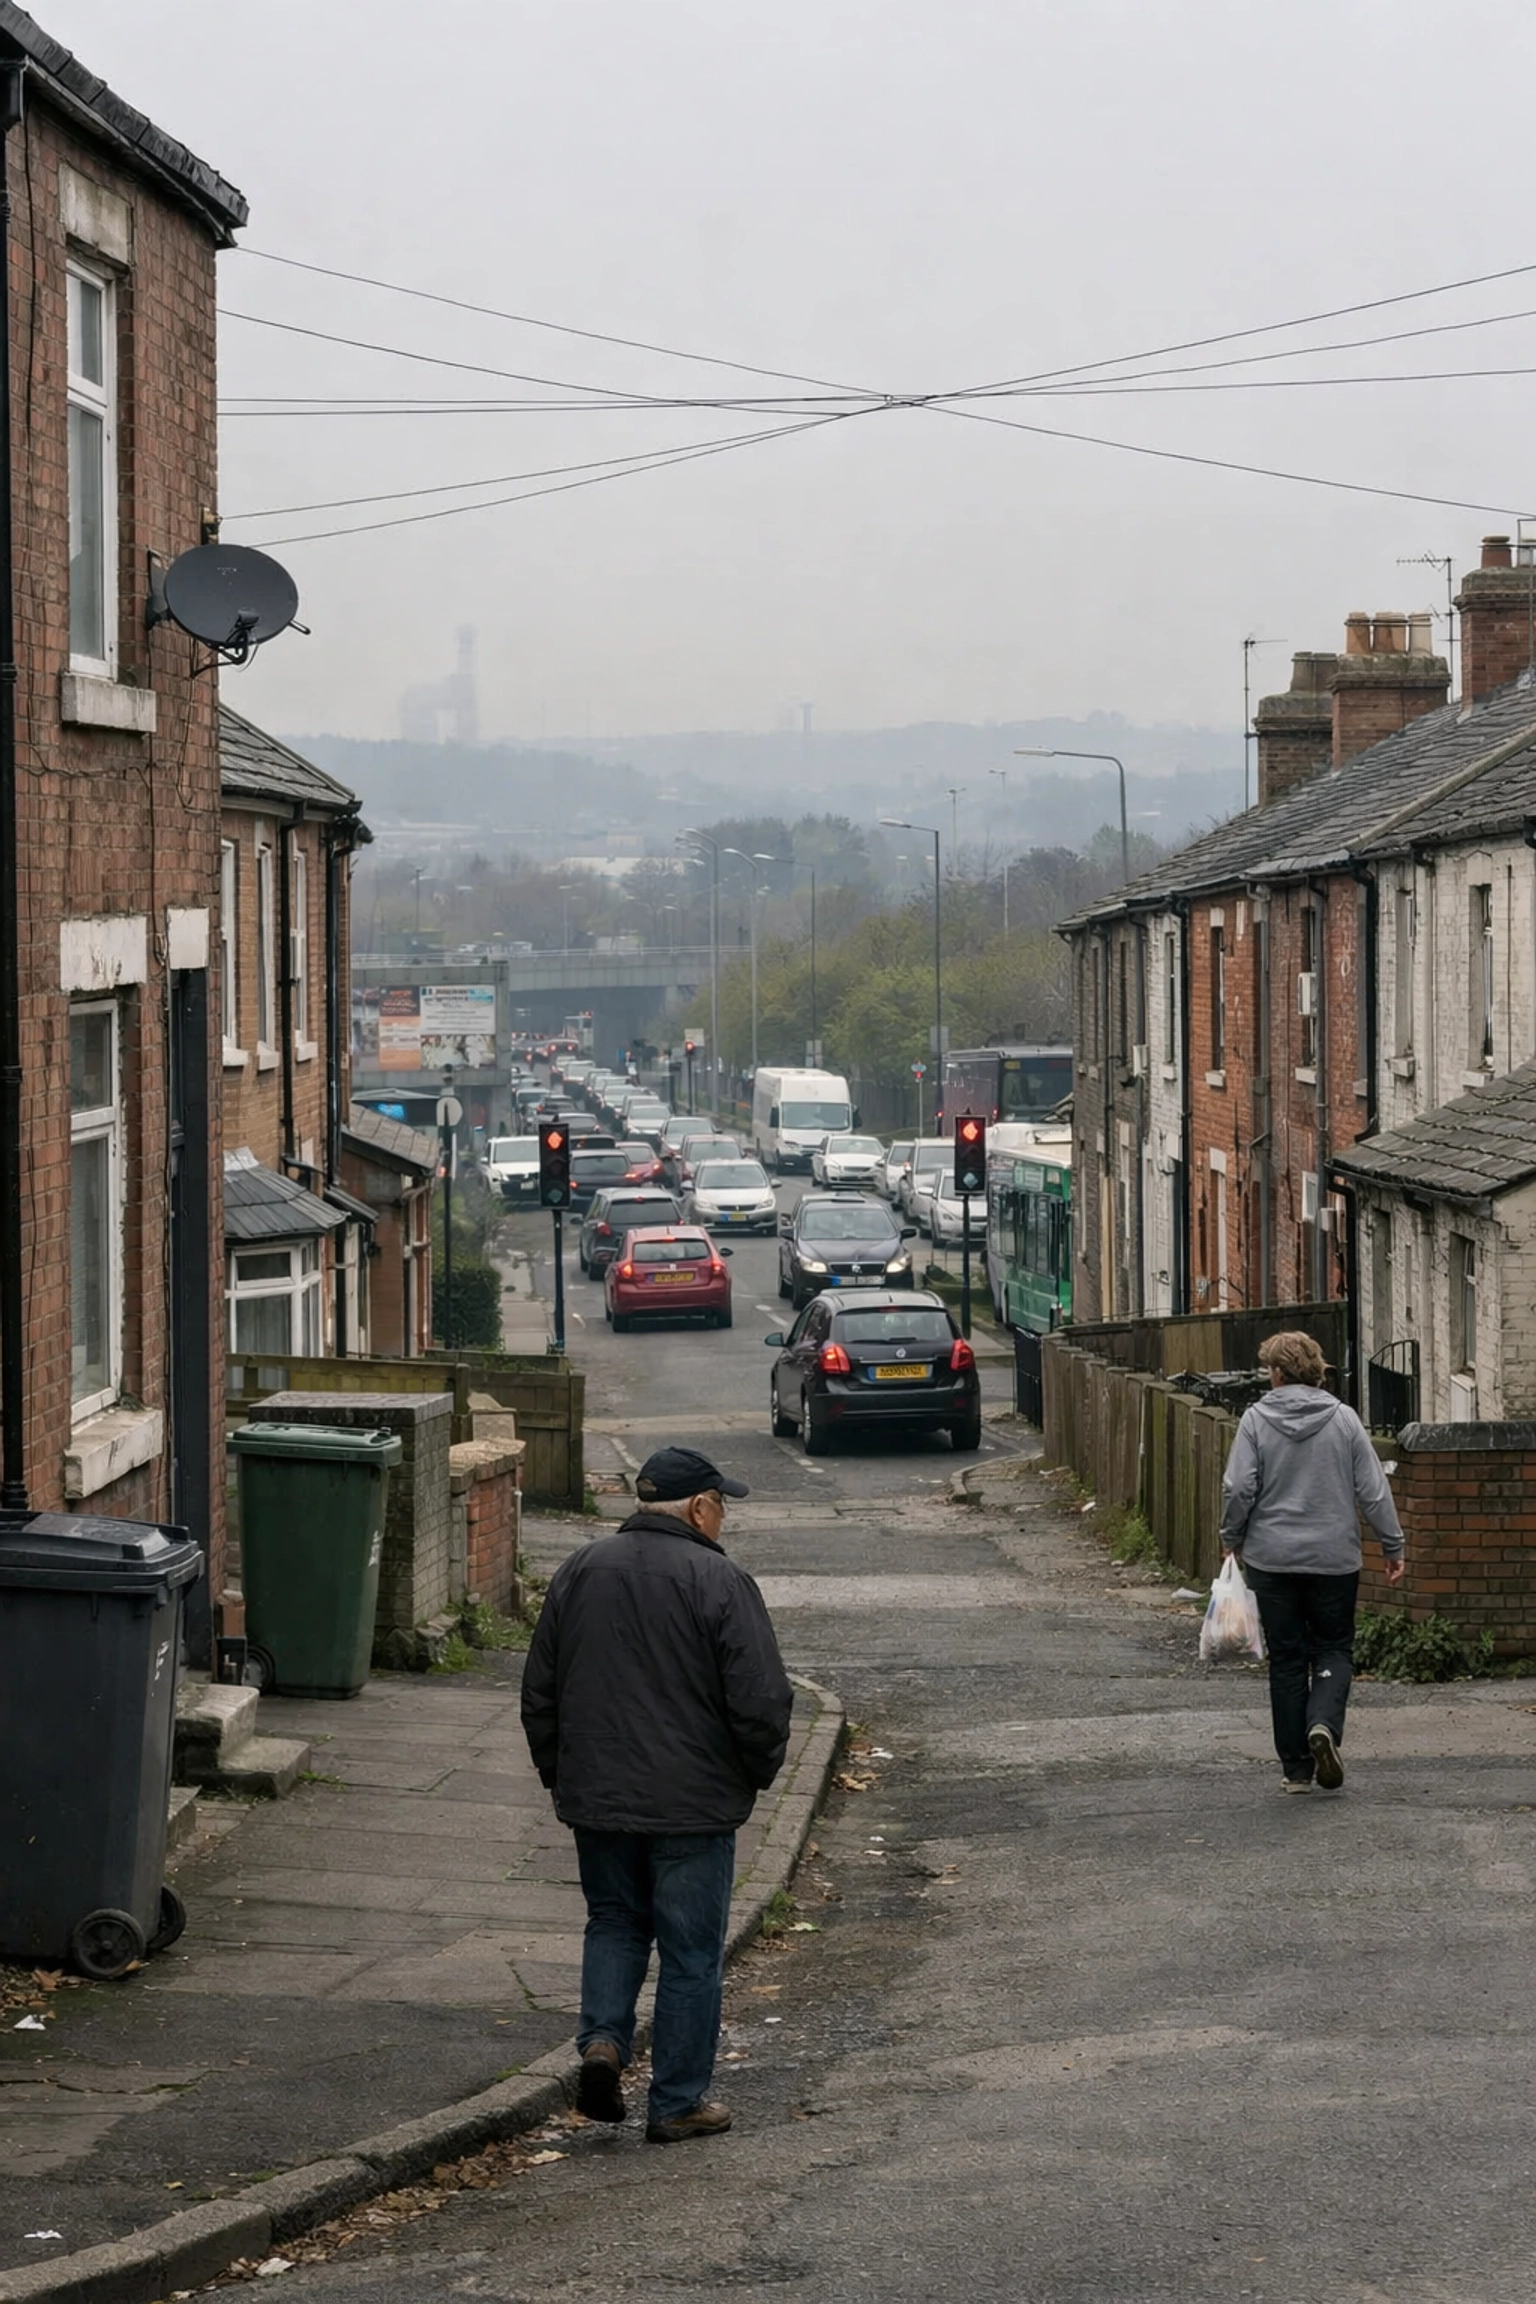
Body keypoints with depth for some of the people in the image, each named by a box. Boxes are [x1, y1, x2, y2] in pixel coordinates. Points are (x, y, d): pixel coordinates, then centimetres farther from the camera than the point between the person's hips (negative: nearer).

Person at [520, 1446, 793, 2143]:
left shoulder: (579, 1571, 5)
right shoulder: (719, 1582, -13)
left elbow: (539, 1692, 11)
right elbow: (761, 1700, -14)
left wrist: (559, 1774, 21)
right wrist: (758, 1772, 4)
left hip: (595, 1797, 5)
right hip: (692, 1802, -5)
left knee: (614, 1921, 22)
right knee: (691, 1951, 5)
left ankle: (603, 2038, -1)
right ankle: (677, 2103, 9)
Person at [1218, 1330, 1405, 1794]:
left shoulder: (1257, 1420, -6)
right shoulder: (1343, 1419, -2)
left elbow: (1238, 1489, -9)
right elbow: (1373, 1490, -2)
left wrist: (1232, 1539, 8)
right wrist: (1393, 1547, 7)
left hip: (1272, 1559, 0)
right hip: (1335, 1559, 0)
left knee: (1287, 1660, 7)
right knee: (1334, 1648, 13)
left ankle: (1296, 1768, 9)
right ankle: (1324, 1722, -15)